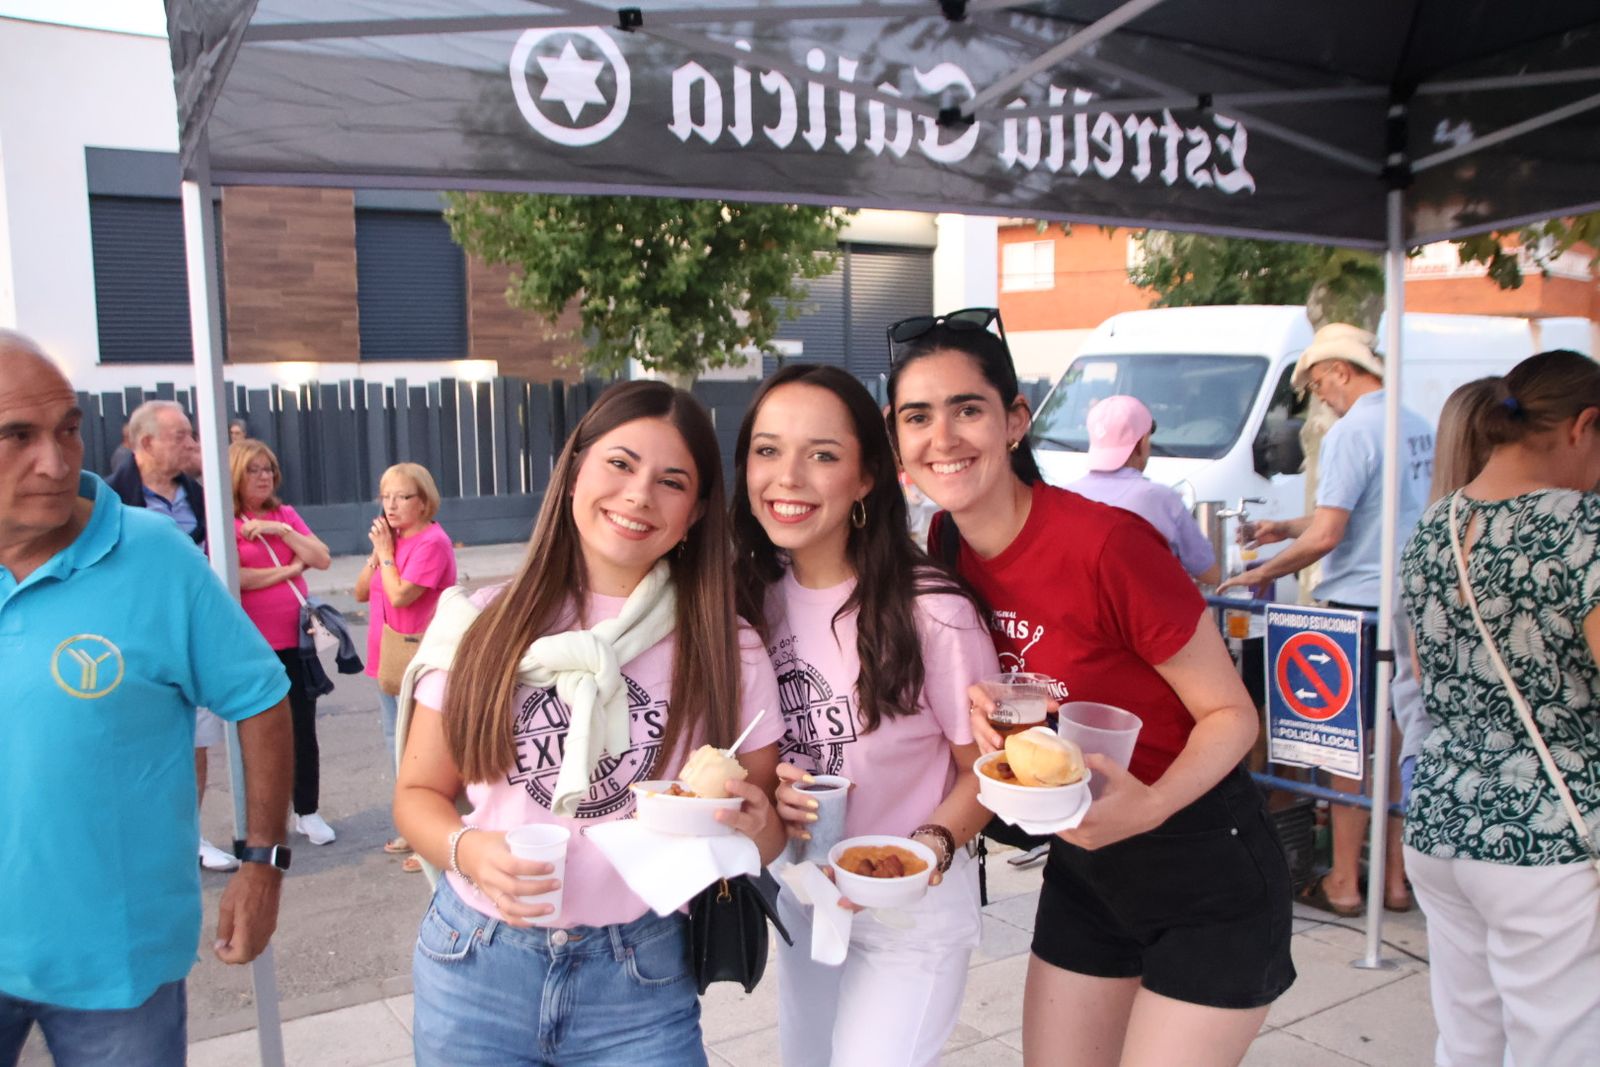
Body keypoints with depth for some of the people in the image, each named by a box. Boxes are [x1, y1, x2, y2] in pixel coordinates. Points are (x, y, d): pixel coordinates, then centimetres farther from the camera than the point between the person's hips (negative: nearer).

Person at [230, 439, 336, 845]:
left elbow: (322, 559, 2)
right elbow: (231, 579, -18)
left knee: (303, 729, 8)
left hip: (295, 640, 4)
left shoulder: (285, 515, 11)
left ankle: (307, 812, 21)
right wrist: (288, 570, -7)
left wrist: (282, 531, -10)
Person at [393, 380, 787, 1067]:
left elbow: (767, 838, 2)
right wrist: (467, 850, -17)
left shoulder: (728, 654, -5)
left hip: (639, 988, 0)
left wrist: (752, 829, -20)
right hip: (474, 967, 1)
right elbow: (419, 793, 3)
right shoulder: (483, 626, -5)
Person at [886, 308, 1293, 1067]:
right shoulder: (946, 545, -6)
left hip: (1207, 874, -6)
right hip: (1083, 869, 6)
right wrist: (985, 711, -15)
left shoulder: (1105, 543, -25)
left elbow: (1231, 713, -16)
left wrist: (1150, 804, -33)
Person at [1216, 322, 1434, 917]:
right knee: (1396, 742, 14)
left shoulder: (1352, 431, -15)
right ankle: (1396, 879, 23)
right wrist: (1286, 529, 23)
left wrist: (1263, 572, -6)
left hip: (1359, 605, -8)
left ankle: (1344, 884, 10)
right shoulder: (1419, 429, 12)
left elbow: (1327, 536, -19)